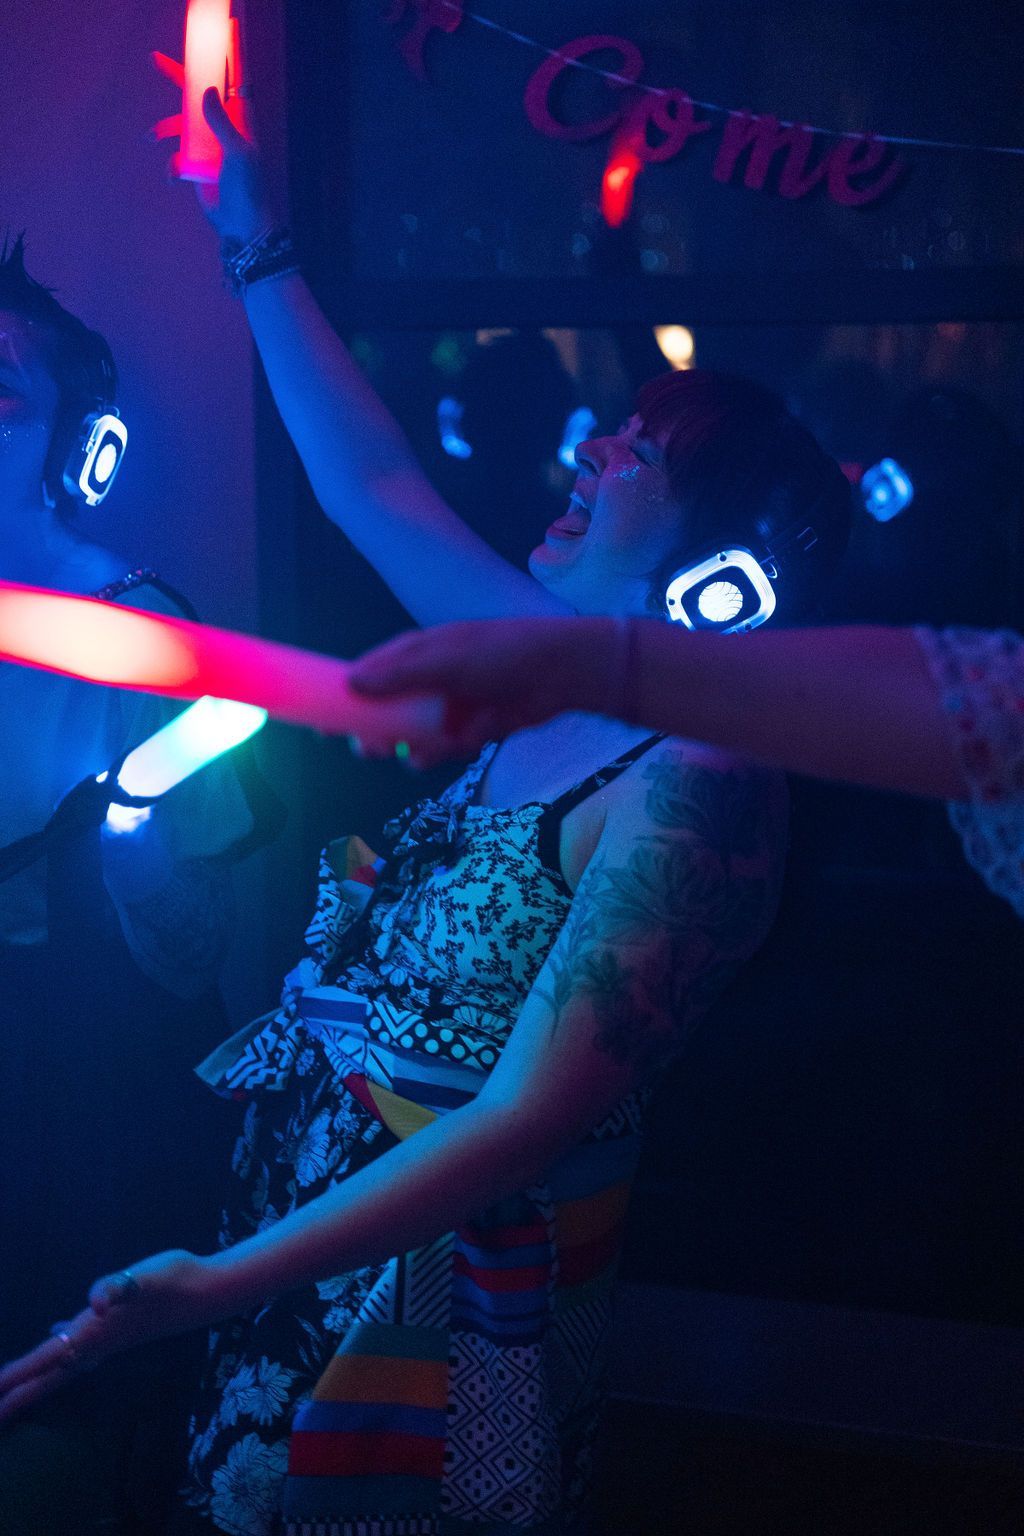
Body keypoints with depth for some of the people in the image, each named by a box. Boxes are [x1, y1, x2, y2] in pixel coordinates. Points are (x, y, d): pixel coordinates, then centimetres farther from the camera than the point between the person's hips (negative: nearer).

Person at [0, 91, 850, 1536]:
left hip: (455, 1277, -8)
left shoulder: (698, 784, -24)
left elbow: (525, 1119, -29)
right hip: (315, 1217, 8)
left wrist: (225, 1282, -32)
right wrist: (256, 250, 17)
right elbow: (374, 484, 14)